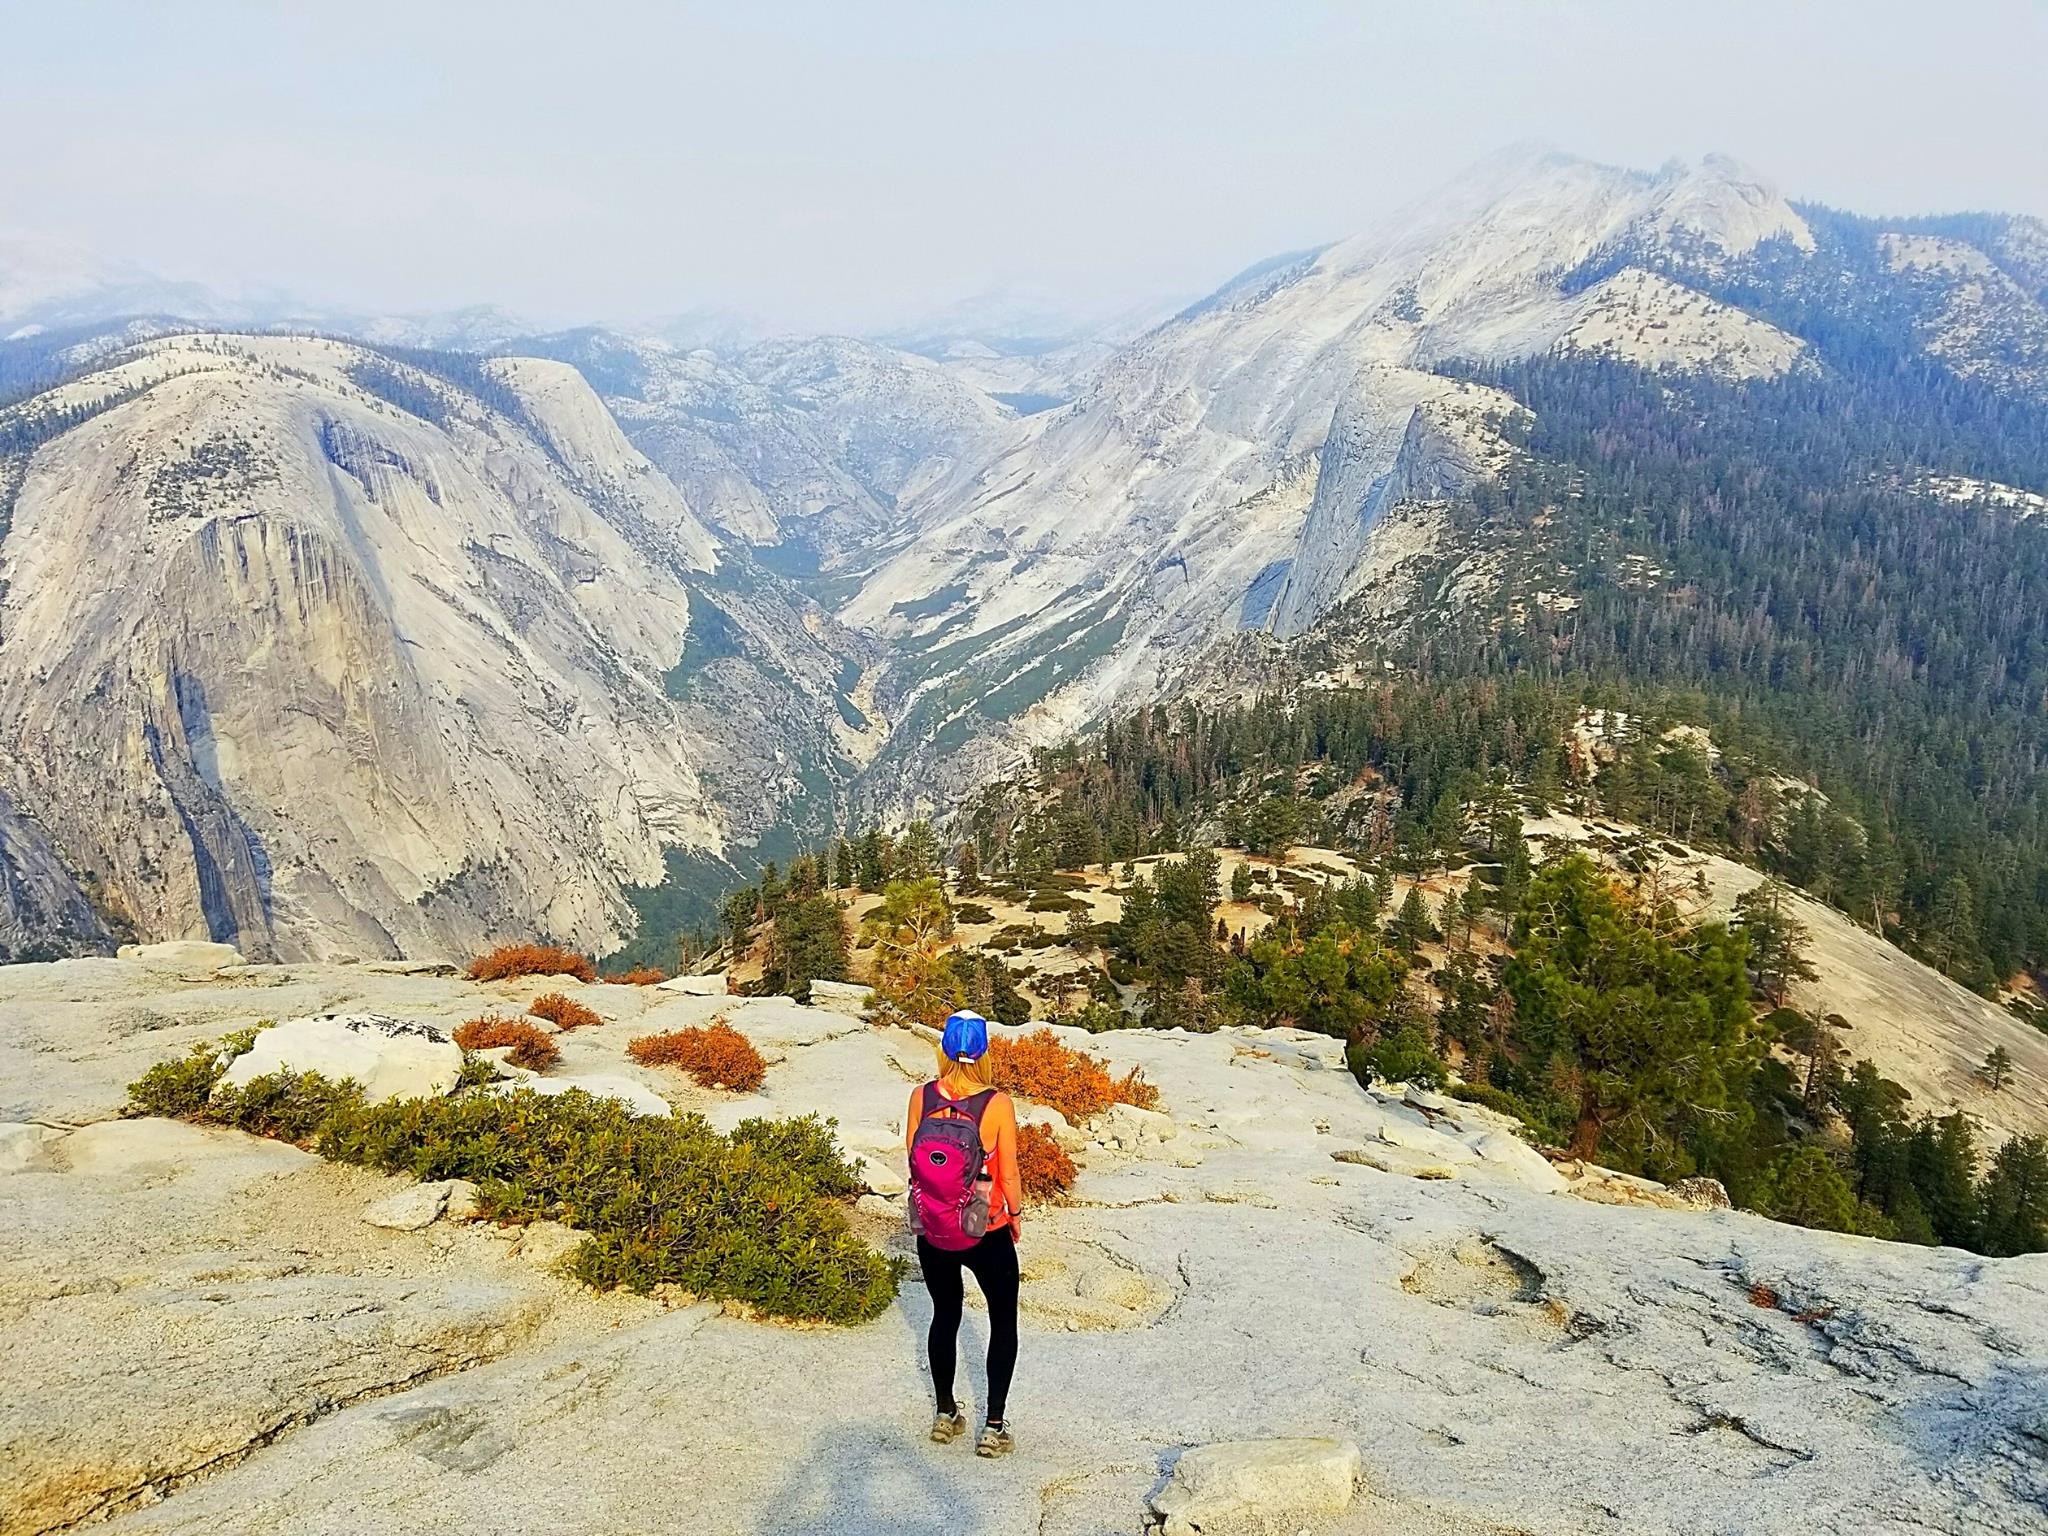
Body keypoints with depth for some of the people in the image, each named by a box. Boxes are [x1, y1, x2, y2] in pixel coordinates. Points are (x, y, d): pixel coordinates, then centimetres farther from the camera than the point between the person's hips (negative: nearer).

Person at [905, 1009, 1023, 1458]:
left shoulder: (921, 1097, -10)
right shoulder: (998, 1103, -17)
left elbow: (912, 1157, 1)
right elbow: (1008, 1172, -10)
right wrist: (1016, 1213, 6)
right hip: (987, 1231, -3)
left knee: (945, 1315, 23)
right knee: (1003, 1321, 16)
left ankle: (945, 1413, 33)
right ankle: (994, 1426, 14)